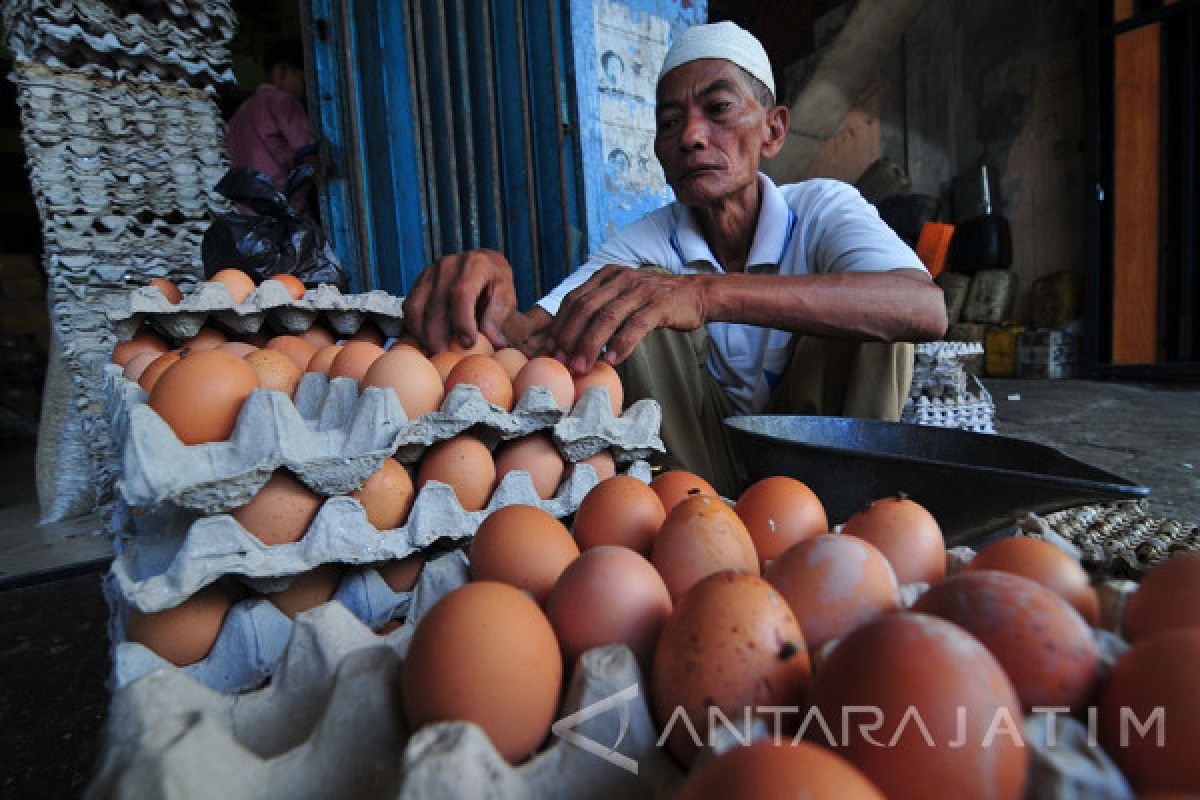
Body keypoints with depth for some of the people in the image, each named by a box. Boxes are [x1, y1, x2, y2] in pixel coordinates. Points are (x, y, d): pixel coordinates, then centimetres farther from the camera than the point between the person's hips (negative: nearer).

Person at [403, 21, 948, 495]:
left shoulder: (822, 210, -12)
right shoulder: (645, 247, -8)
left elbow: (924, 309, -34)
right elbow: (533, 335, -22)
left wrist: (708, 293, -47)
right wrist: (486, 293, -47)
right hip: (699, 479, 1)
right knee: (636, 293, -20)